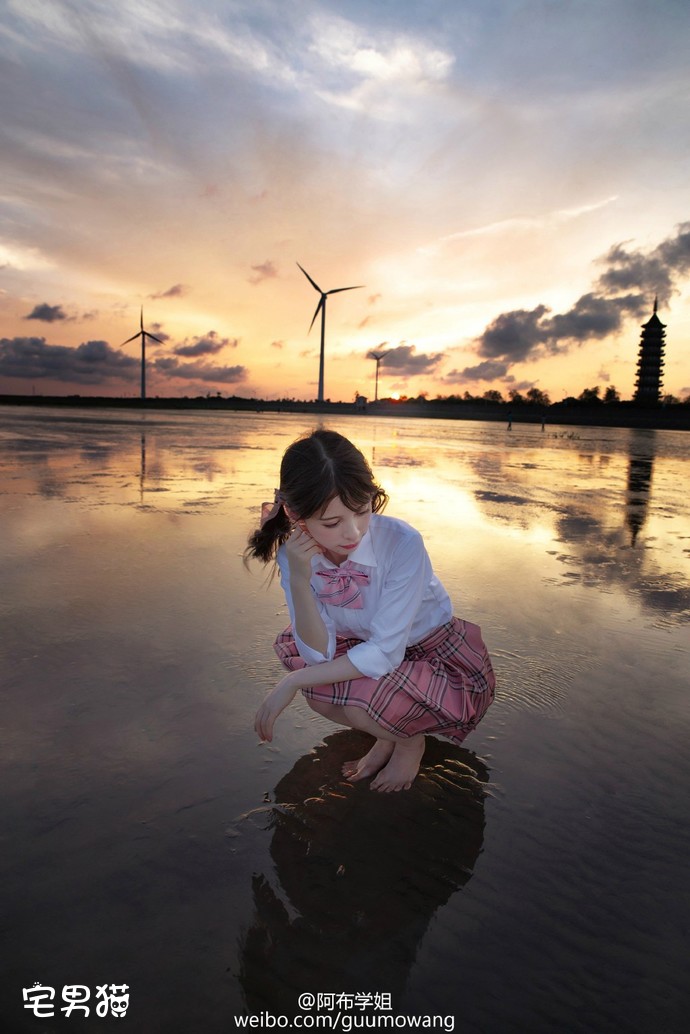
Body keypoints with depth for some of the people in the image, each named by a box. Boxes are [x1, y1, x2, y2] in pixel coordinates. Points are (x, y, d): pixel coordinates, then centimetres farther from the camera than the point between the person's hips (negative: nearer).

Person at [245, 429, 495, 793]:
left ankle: (411, 740, 5)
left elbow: (383, 655, -28)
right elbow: (318, 655, -19)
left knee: (360, 698, -31)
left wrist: (293, 682, -27)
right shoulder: (295, 555, -17)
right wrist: (299, 578, -33)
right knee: (291, 649, -11)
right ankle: (387, 734, 6)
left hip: (444, 662, -6)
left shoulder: (402, 543, -32)